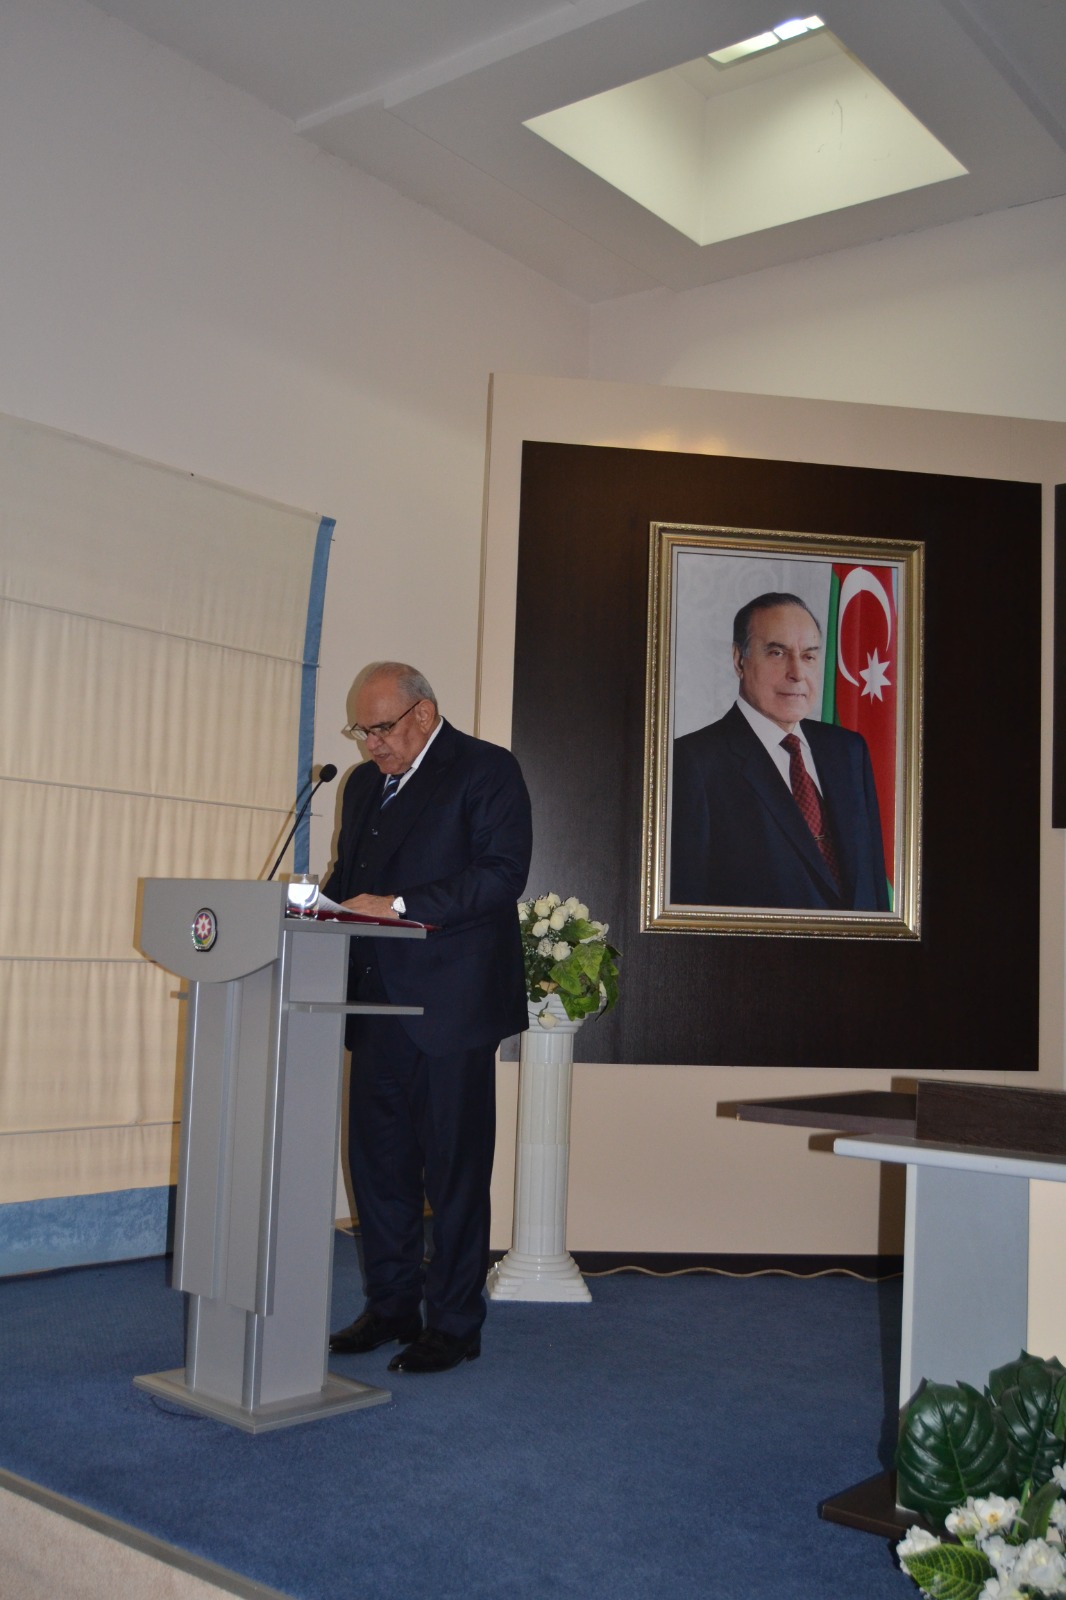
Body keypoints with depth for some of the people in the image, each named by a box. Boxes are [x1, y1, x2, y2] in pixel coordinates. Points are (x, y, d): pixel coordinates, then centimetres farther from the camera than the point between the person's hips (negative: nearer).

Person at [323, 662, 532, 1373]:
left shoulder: (486, 770, -4)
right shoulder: (364, 783, 19)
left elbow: (503, 874, -15)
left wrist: (399, 905, -21)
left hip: (451, 1005, -7)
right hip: (379, 1005, 7)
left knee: (455, 1169, 0)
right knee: (378, 1161, 12)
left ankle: (455, 1324, 13)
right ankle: (391, 1307, 26)